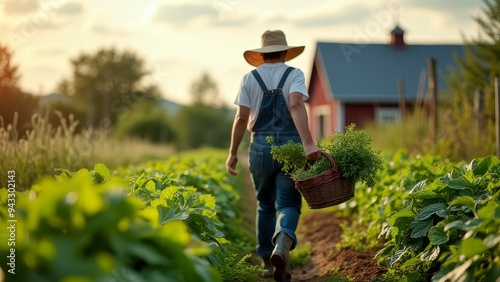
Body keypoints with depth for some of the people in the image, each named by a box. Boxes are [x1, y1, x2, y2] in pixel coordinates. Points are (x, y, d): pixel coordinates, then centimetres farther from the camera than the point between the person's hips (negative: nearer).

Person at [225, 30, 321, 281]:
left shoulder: (249, 79, 5)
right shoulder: (294, 75, -1)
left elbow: (241, 118, 0)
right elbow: (296, 106, -18)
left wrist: (232, 152, 8)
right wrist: (308, 143, -27)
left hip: (260, 147, 2)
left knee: (265, 204, 17)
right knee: (288, 204, 2)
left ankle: (267, 260, 23)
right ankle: (282, 243, -28)